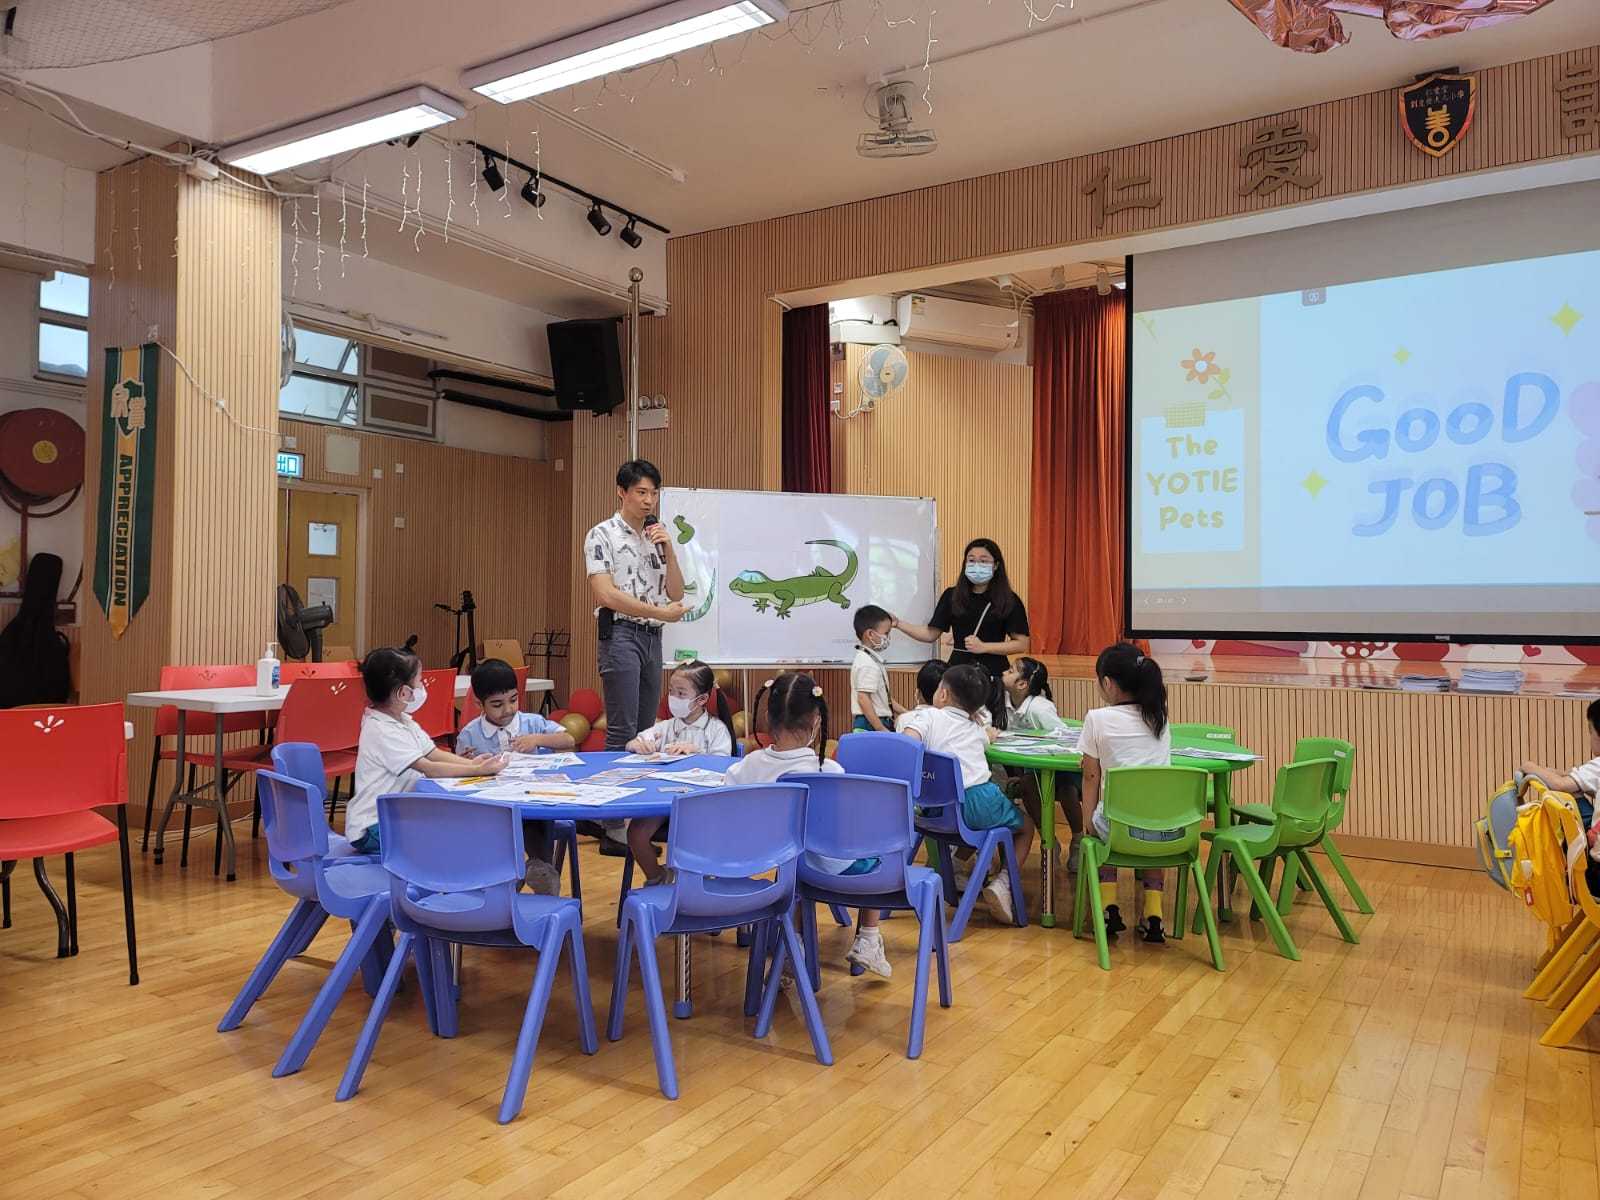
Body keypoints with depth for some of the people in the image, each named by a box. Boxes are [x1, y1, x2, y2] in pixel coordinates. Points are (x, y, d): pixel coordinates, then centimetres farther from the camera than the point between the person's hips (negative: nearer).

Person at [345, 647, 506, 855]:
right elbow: (429, 769, -26)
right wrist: (477, 770, -24)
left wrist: (470, 762, -11)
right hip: (371, 829, -9)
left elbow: (434, 753, 6)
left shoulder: (403, 721, 8)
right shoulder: (381, 731, -23)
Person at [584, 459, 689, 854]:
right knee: (623, 731, -10)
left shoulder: (655, 537, 16)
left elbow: (676, 593, 11)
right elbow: (606, 594, -15)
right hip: (620, 634, -7)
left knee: (645, 730, 9)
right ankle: (613, 828, -8)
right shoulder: (603, 535, -5)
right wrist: (661, 612, -14)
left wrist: (668, 549, -3)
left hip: (653, 638, 7)